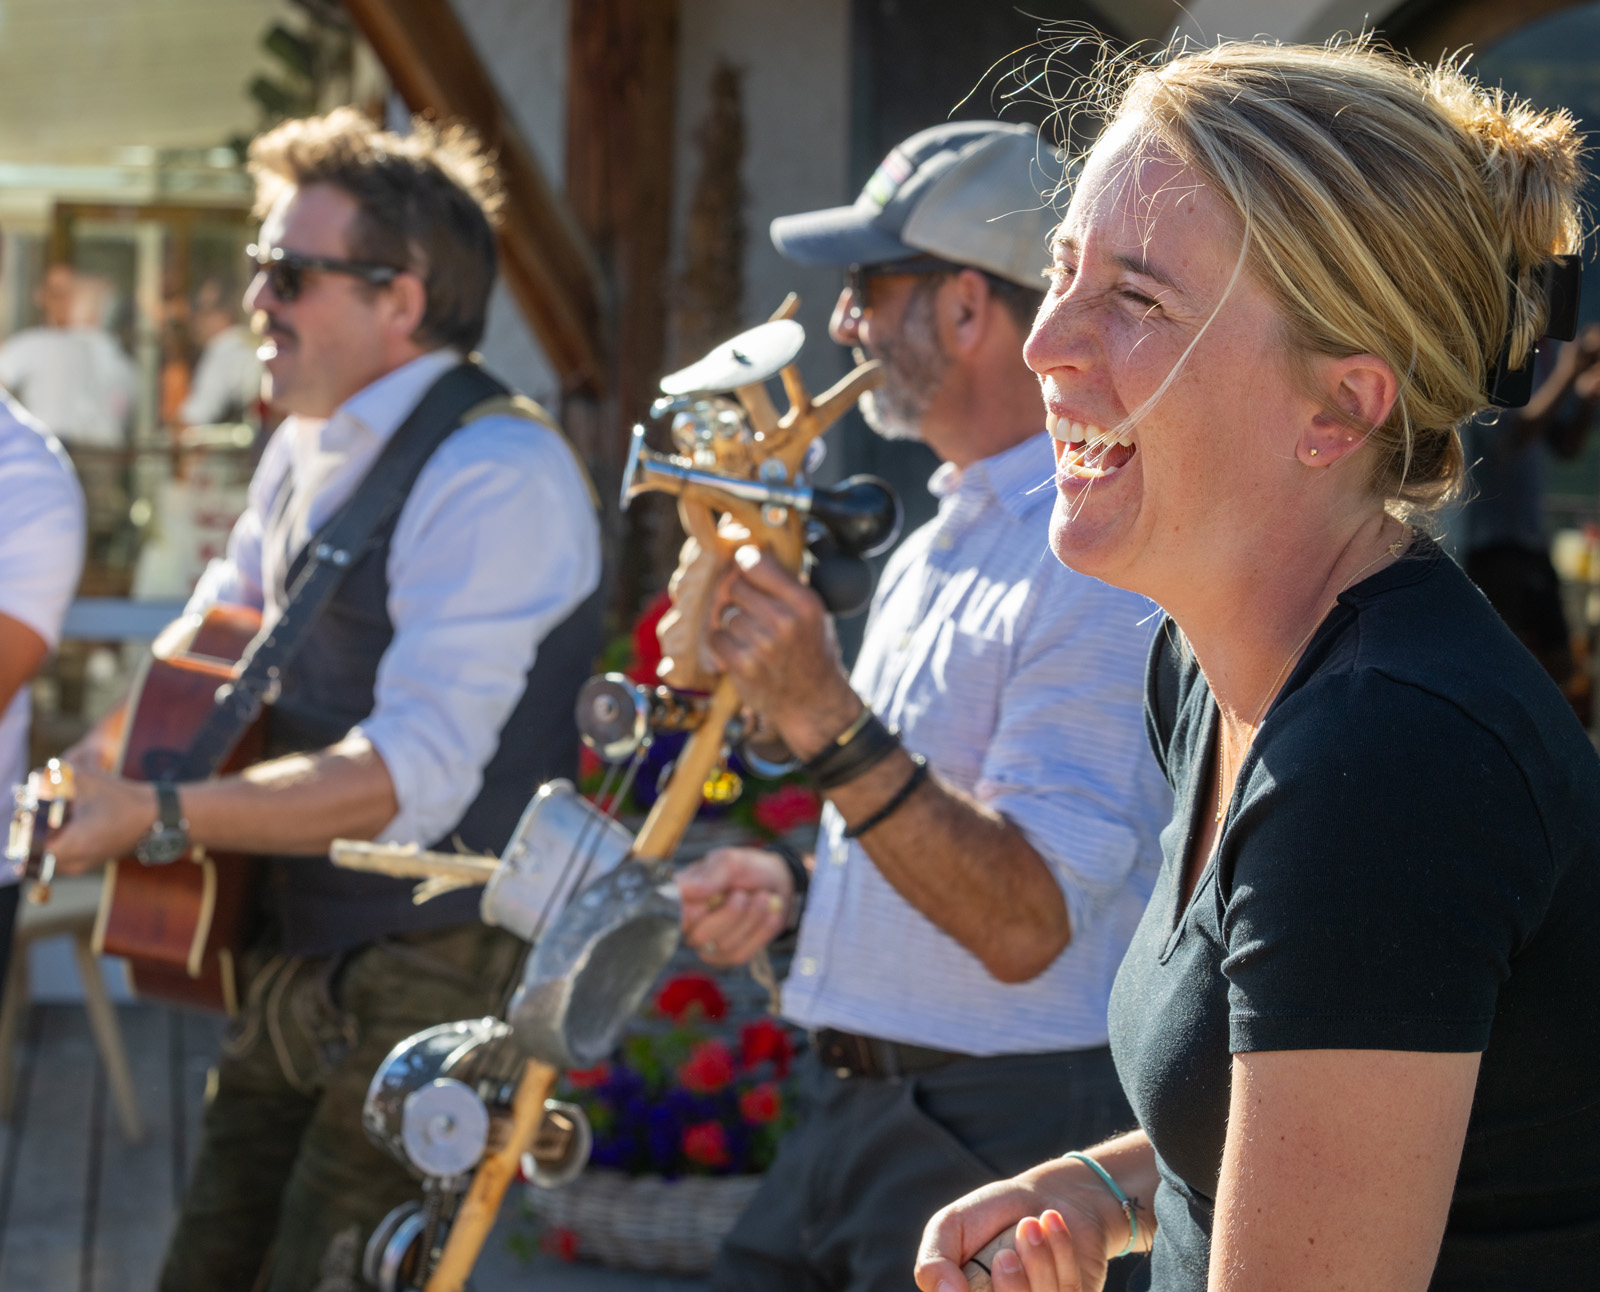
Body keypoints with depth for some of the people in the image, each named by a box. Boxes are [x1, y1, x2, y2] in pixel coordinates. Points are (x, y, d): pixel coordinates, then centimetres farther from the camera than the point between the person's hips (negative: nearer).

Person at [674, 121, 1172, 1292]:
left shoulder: (1103, 566, -17)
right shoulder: (943, 541, 14)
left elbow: (1026, 926, -25)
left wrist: (828, 721, -32)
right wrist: (792, 889, 6)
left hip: (997, 1140, -8)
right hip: (852, 1109, 8)